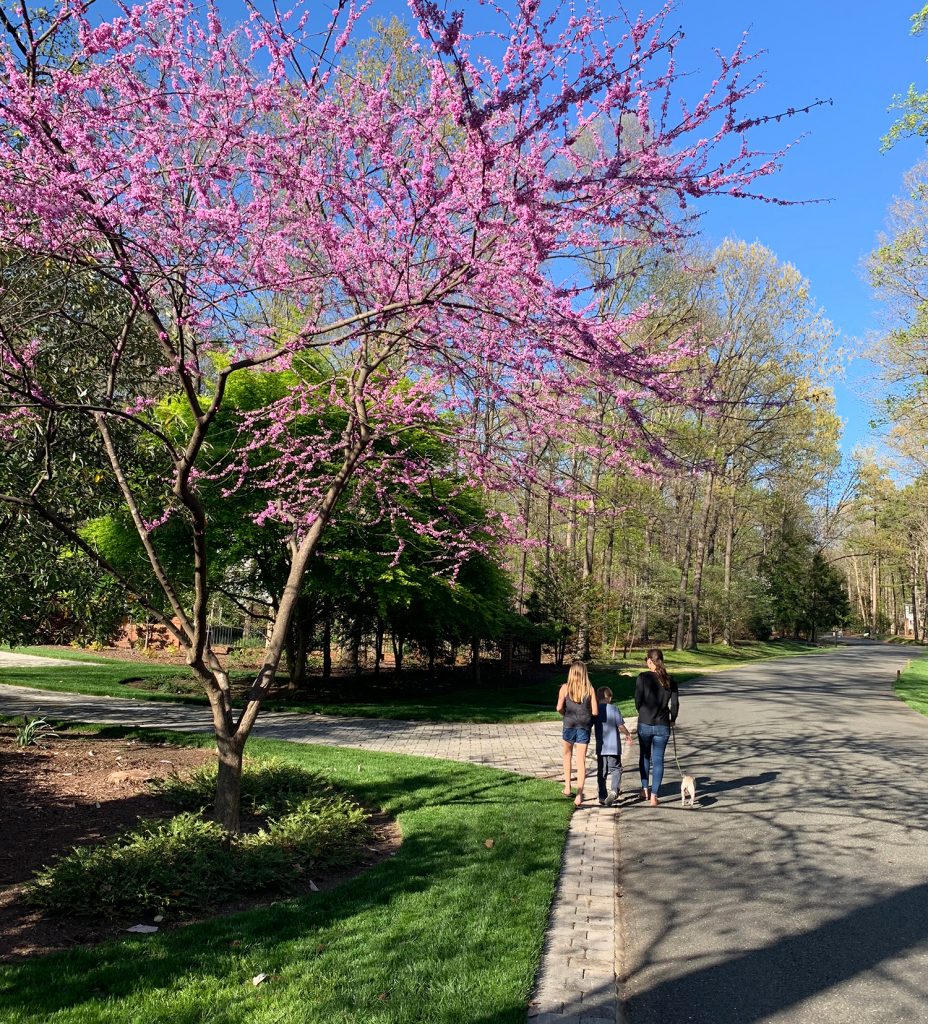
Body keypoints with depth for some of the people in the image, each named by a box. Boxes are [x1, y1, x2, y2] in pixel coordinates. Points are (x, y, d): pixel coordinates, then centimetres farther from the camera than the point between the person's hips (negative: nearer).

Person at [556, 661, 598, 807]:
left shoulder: (565, 688, -2)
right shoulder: (589, 689, -1)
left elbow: (559, 708, -10)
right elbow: (595, 711, -5)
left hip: (569, 724, 0)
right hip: (584, 726, 0)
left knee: (567, 754, 24)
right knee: (581, 760, 1)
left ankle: (567, 787, 23)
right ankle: (579, 795, -6)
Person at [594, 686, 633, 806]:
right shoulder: (614, 709, -6)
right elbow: (621, 726, -8)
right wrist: (628, 735, 10)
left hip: (600, 747, 3)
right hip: (613, 747, -3)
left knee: (601, 772, 11)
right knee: (616, 769, 6)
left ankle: (602, 797, 12)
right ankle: (614, 790, -15)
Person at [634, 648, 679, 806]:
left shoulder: (643, 678, -9)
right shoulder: (669, 681, 0)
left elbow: (638, 700, -8)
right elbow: (675, 703, 0)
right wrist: (672, 719, 17)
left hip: (644, 724, -1)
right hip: (663, 726, 1)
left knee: (644, 756, 19)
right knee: (658, 759, 6)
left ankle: (645, 789, 25)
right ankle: (653, 795, 3)